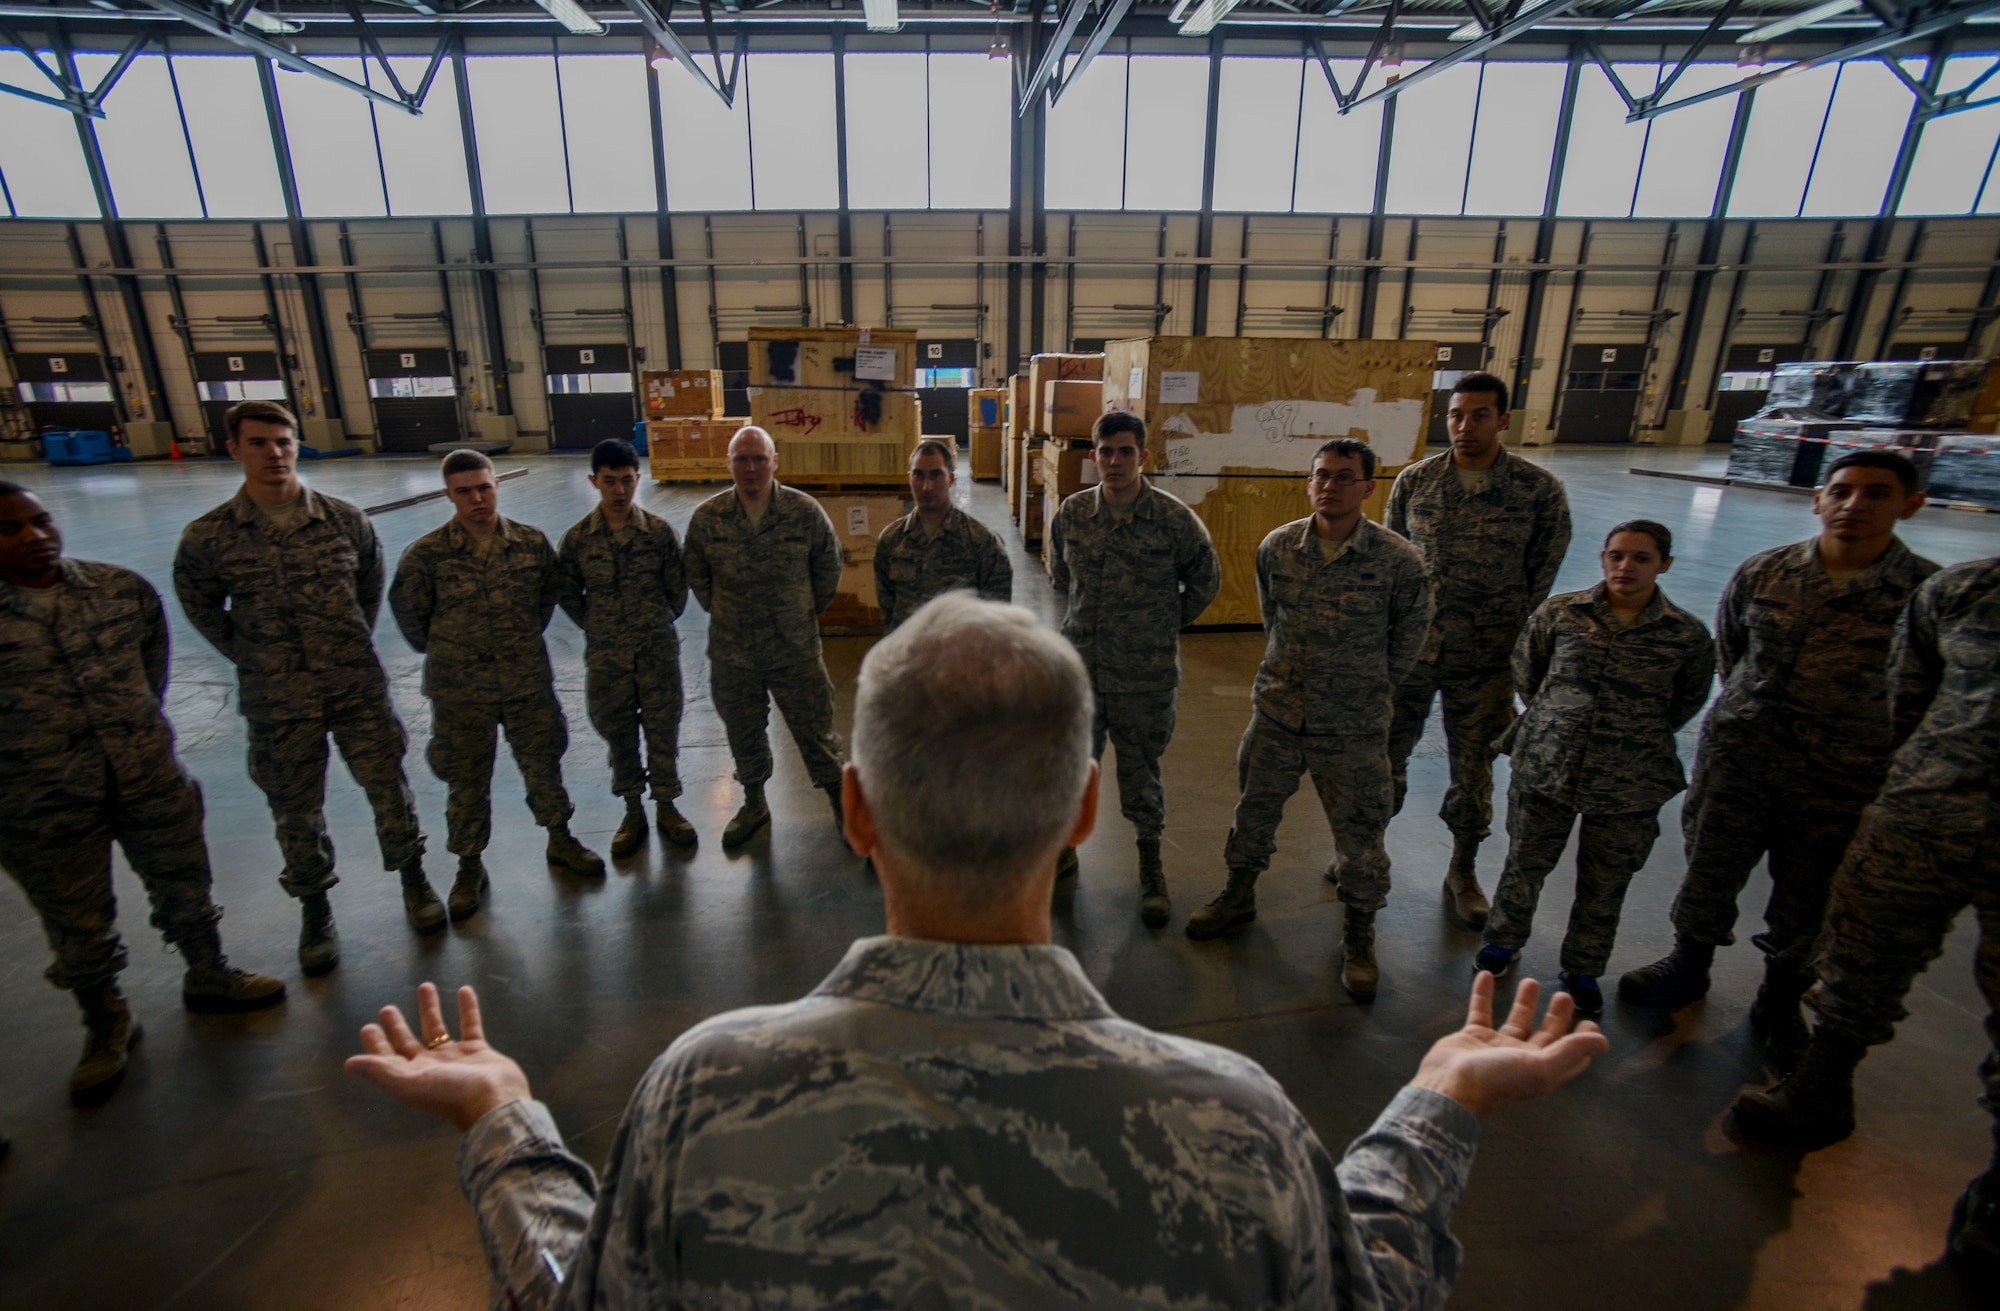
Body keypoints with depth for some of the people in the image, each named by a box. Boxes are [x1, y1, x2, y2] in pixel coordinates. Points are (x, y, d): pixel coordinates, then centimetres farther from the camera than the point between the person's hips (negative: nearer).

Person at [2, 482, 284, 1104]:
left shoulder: (121, 587, -2)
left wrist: (140, 721, 11)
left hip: (150, 779, 3)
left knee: (184, 887, 17)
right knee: (76, 924, 13)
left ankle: (208, 976, 39)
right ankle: (106, 1025, 34)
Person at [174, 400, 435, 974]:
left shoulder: (345, 519, -4)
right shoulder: (207, 537, -6)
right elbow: (202, 609, 10)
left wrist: (355, 646, 11)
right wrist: (254, 658, 6)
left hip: (359, 688, 0)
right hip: (276, 703, 0)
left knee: (389, 787, 8)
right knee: (296, 811, 12)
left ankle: (412, 877, 30)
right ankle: (314, 905, 33)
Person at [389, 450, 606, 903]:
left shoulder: (532, 543, -5)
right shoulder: (427, 554, -10)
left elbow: (550, 593, 11)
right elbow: (407, 610, 3)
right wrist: (442, 651, 8)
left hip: (528, 681, 1)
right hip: (459, 690, -1)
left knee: (544, 764, 14)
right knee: (466, 781, 12)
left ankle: (561, 841, 35)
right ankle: (470, 867, 30)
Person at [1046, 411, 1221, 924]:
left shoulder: (1174, 519, -11)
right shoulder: (1071, 513, -1)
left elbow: (1206, 582, 3)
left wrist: (1163, 627, 4)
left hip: (1146, 675, -3)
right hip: (1078, 666, 3)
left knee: (1141, 771, 11)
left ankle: (1151, 868, 34)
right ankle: (1064, 857, 37)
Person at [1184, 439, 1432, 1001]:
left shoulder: (1399, 560, -14)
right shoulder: (1277, 547, -5)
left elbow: (1409, 636, 2)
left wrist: (1369, 689, 9)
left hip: (1353, 728, -3)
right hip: (1275, 712, 3)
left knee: (1360, 834, 9)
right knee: (1254, 810, 18)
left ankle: (1359, 937, 33)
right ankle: (1239, 896, 43)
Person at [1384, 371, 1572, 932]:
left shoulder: (1541, 490, -5)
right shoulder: (1413, 481, 0)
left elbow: (1543, 579, -1)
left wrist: (1520, 649, -3)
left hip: (1485, 658, -1)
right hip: (1409, 648, 1)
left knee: (1473, 765, 11)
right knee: (1384, 750, 10)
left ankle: (1463, 871, 33)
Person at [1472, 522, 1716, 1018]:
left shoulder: (1687, 635, -3)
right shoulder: (1559, 612, -3)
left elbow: (1686, 702, 12)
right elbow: (1525, 674, 10)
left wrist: (1638, 737, 8)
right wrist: (1556, 724, 8)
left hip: (1629, 787, 0)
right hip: (1544, 767, 0)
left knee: (1604, 885, 14)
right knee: (1525, 863, 15)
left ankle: (1582, 971, 37)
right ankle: (1504, 940, 40)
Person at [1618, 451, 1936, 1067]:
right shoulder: (1761, 572, -3)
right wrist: (1759, 714, 11)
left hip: (1840, 784, -1)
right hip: (1736, 757, 2)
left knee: (1805, 906, 15)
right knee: (1708, 876, 15)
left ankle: (1781, 1003, 40)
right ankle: (1688, 966, 40)